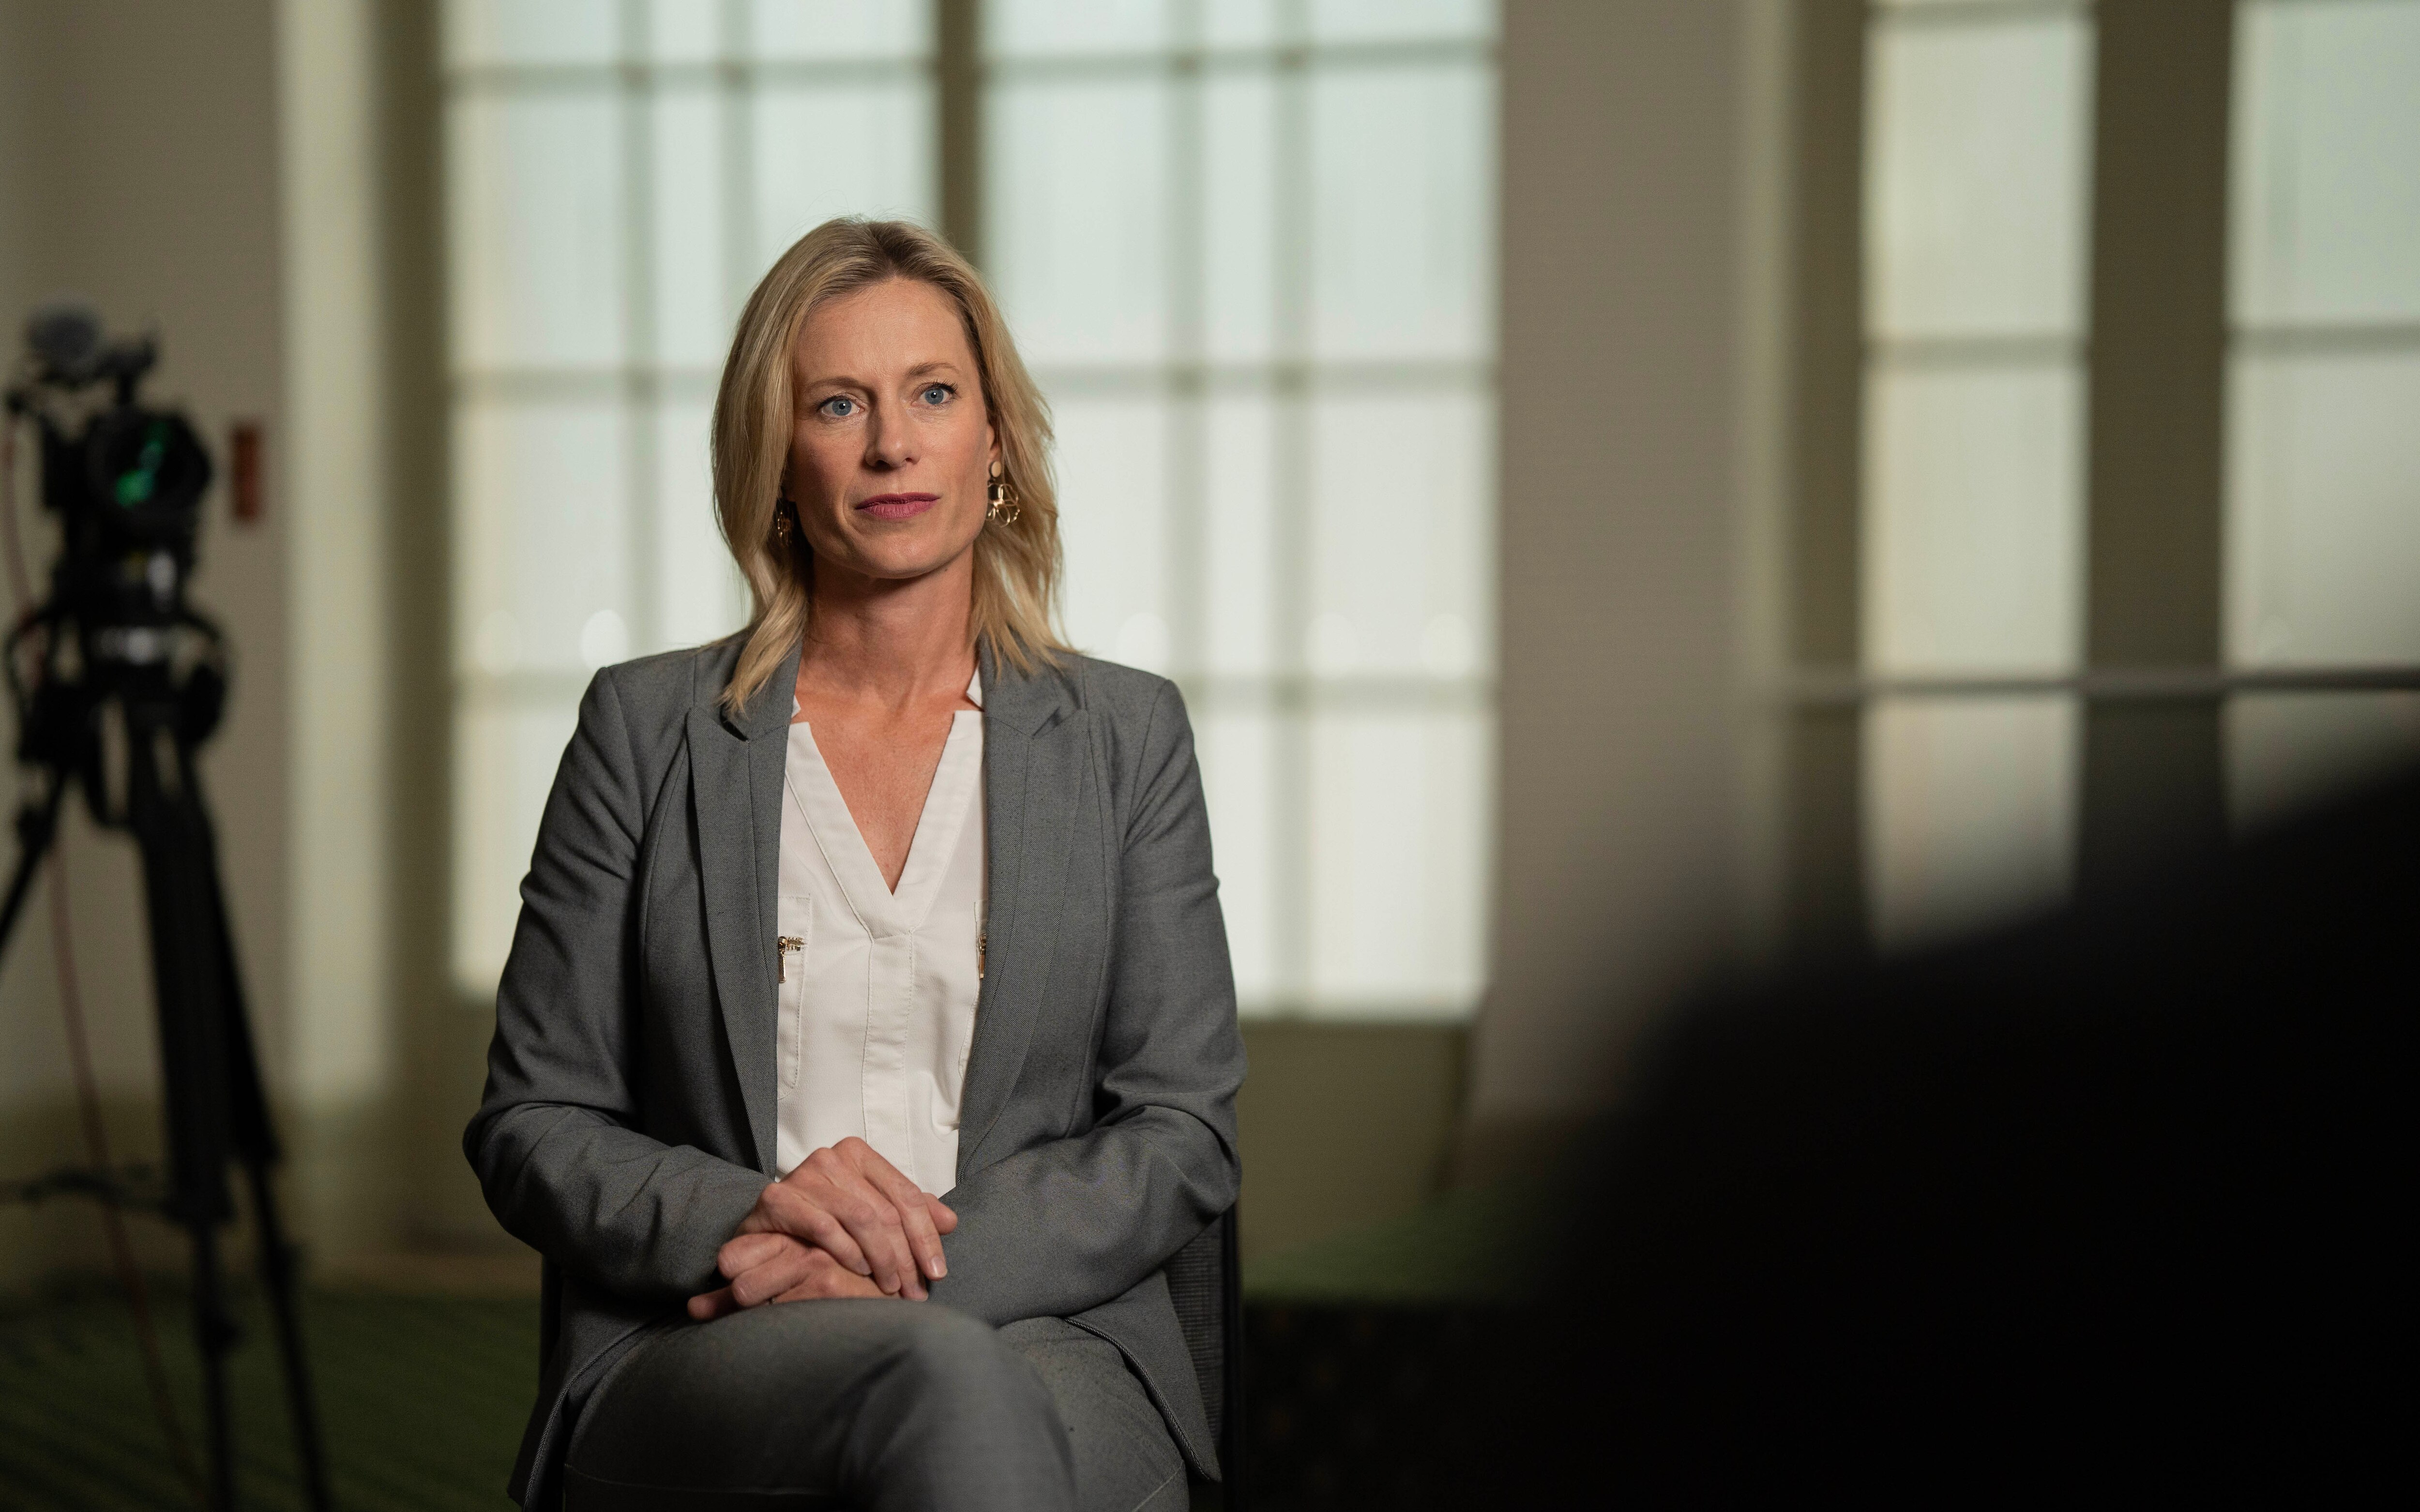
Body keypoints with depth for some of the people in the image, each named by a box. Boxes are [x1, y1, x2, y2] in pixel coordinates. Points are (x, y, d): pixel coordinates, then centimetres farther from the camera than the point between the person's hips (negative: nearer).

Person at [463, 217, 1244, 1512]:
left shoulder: (1125, 737, 12)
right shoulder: (646, 729, 10)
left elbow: (1184, 1133, 6)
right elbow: (530, 1126, 9)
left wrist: (913, 1269, -11)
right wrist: (739, 1216, -13)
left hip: (1046, 1337, 1)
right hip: (689, 1374, -1)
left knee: (983, 1402, -37)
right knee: (943, 1382, -37)